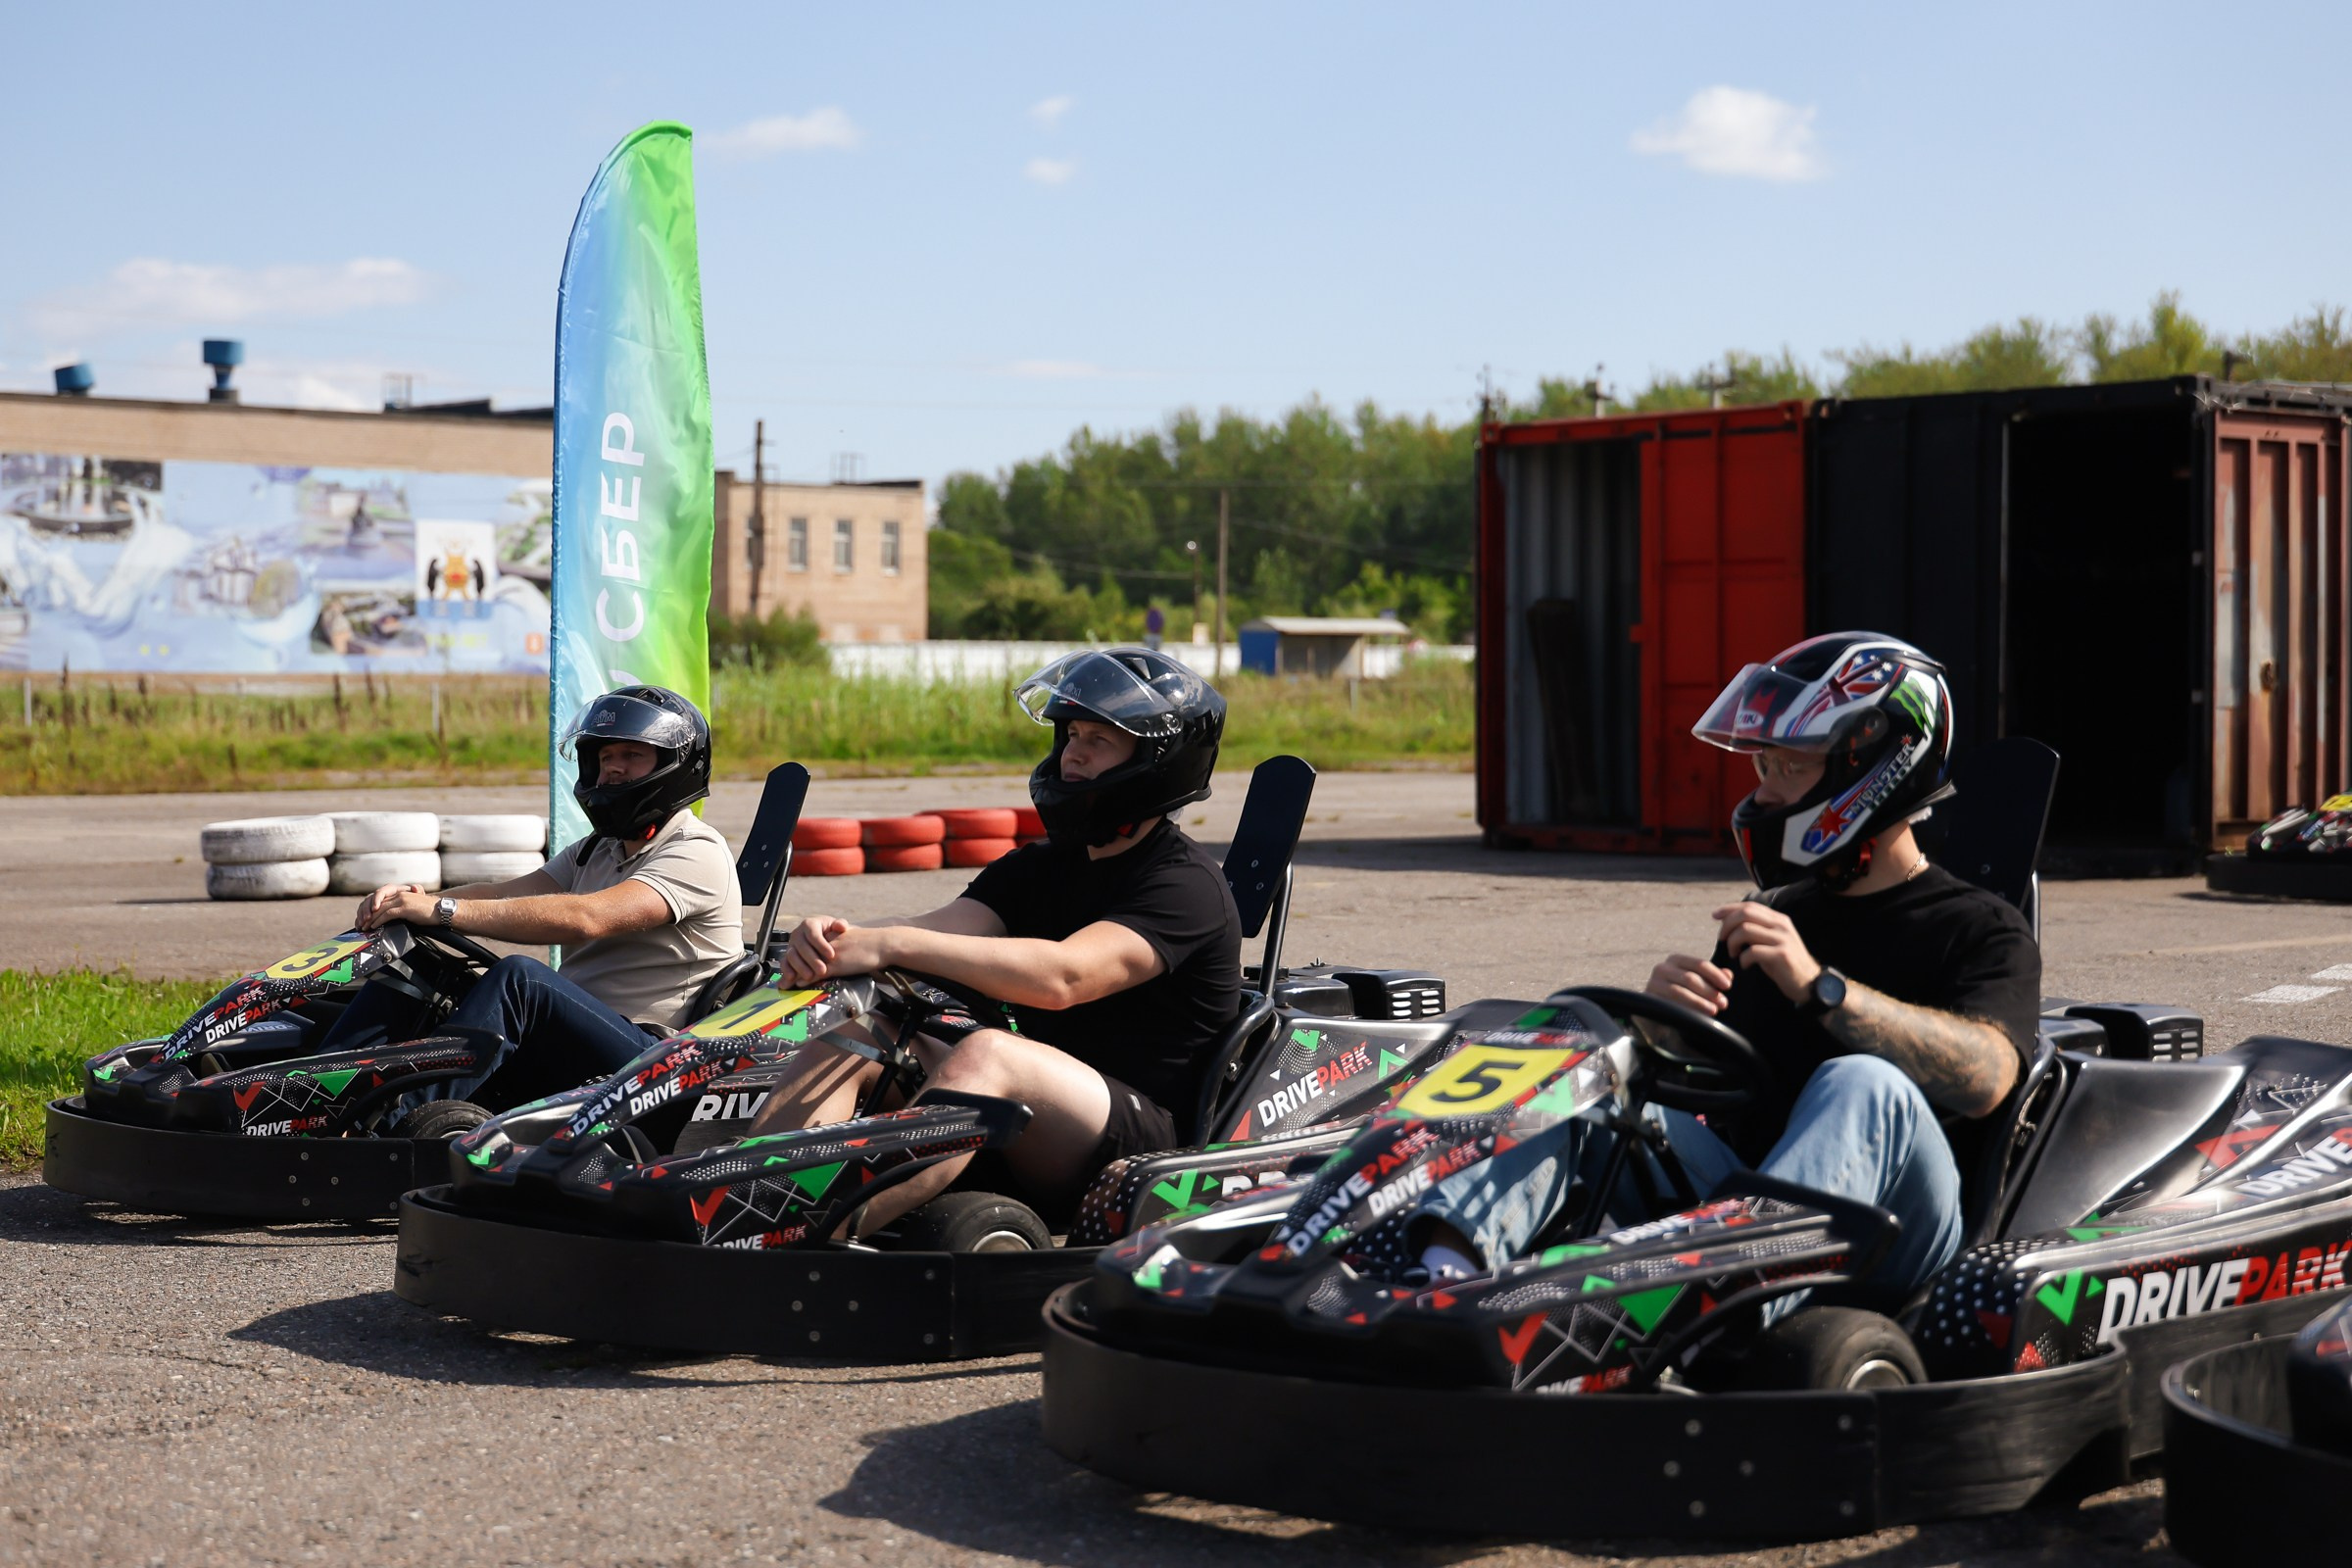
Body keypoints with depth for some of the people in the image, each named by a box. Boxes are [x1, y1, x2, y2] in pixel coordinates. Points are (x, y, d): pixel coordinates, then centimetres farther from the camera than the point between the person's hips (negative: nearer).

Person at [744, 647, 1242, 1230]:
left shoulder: (1186, 884, -9)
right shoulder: (1040, 866, 16)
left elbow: (1062, 976, -26)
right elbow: (937, 927, -1)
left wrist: (890, 945, -33)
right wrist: (837, 936, -24)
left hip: (1149, 1134, -8)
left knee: (984, 1053, -35)